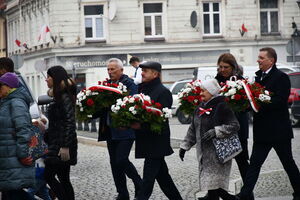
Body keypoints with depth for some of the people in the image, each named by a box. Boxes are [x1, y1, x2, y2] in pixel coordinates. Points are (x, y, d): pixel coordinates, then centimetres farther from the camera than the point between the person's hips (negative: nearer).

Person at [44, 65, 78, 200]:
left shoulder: (65, 97, -14)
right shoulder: (58, 96, 15)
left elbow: (70, 122, -20)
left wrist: (65, 146, -23)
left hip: (62, 144, -9)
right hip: (56, 144, 9)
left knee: (49, 175, -9)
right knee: (63, 179, 10)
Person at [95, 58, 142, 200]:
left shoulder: (129, 84, -7)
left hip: (125, 129, -7)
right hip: (110, 130, 7)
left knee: (121, 160, -13)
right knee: (114, 163, 8)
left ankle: (139, 185, 9)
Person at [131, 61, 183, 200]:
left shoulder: (163, 92, -11)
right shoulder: (142, 89, 12)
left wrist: (141, 125, -26)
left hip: (156, 140, -8)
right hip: (144, 140, 8)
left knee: (148, 177, -8)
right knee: (162, 174, 15)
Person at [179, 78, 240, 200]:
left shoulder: (221, 107, -9)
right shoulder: (200, 108, 14)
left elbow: (234, 126, -15)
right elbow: (193, 129, 21)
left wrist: (216, 131, -23)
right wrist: (185, 146, 17)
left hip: (217, 152, -8)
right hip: (203, 152, 8)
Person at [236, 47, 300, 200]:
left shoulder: (281, 77, -11)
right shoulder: (259, 76, 11)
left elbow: (280, 101, -21)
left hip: (279, 130, -6)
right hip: (262, 131, 6)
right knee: (254, 163, 2)